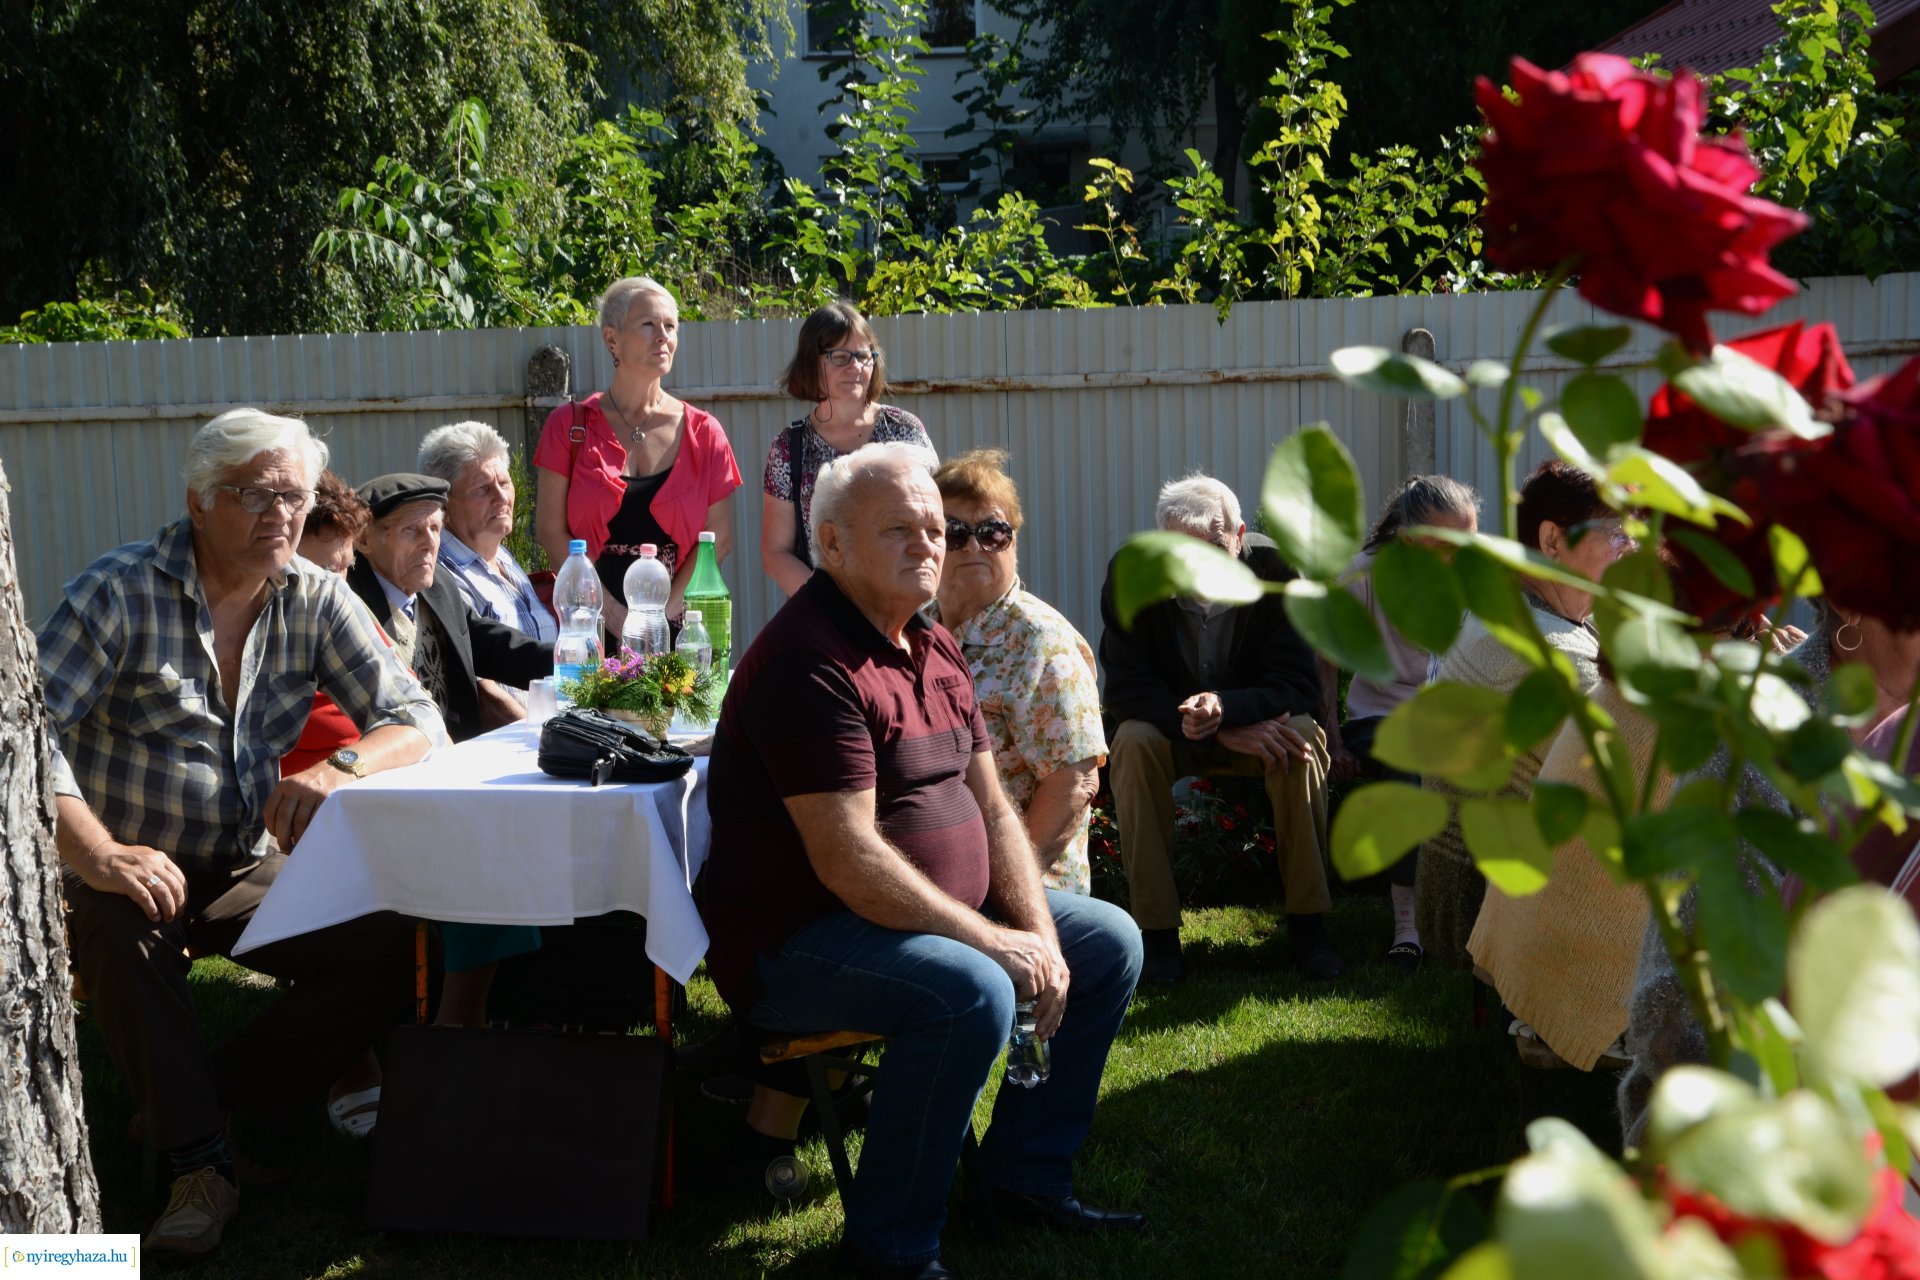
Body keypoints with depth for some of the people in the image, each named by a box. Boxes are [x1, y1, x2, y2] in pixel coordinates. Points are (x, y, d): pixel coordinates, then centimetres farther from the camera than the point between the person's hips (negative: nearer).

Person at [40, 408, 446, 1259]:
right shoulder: (120, 591, -12)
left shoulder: (316, 602, 1)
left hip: (250, 871, 4)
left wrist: (341, 768, -27)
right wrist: (99, 856, -37)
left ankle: (200, 1098, -6)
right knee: (121, 928, -37)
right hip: (137, 870, -4)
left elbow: (415, 719, -3)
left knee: (391, 948, -20)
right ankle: (198, 1162, -25)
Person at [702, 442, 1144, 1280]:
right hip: (792, 943, -10)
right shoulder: (809, 664, -21)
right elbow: (847, 860, -27)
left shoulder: (933, 650, 11)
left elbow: (993, 811, 11)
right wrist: (995, 942, -24)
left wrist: (1039, 934, -5)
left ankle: (1024, 1177, 18)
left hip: (937, 914, 10)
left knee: (1108, 942, 8)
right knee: (971, 992, -34)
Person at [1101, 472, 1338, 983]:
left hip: (1256, 724, 0)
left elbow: (1300, 683, -21)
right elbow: (1125, 690, -21)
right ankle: (1157, 931, -27)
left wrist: (1226, 707, -43)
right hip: (1166, 729, 0)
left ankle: (1307, 923, -20)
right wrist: (1223, 732, -33)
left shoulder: (1277, 573, -17)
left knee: (1302, 735, -30)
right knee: (1133, 741, -32)